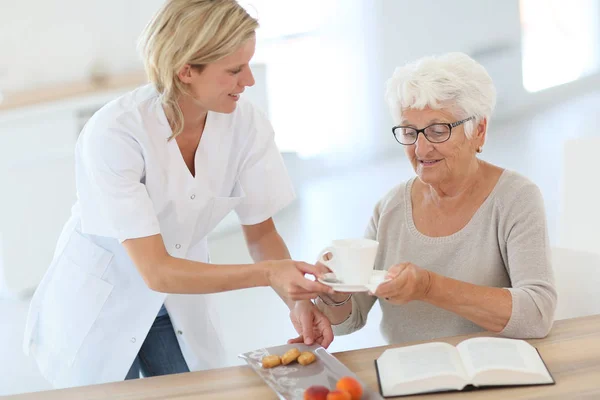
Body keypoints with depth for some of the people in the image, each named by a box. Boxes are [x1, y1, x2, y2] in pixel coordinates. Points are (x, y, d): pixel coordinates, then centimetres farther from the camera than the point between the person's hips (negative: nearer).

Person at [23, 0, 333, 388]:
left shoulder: (246, 123, -18)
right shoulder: (114, 134, -31)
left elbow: (261, 233, -6)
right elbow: (155, 270, -31)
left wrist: (298, 301, -22)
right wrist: (267, 273, -39)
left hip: (182, 308, 4)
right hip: (99, 310, -3)